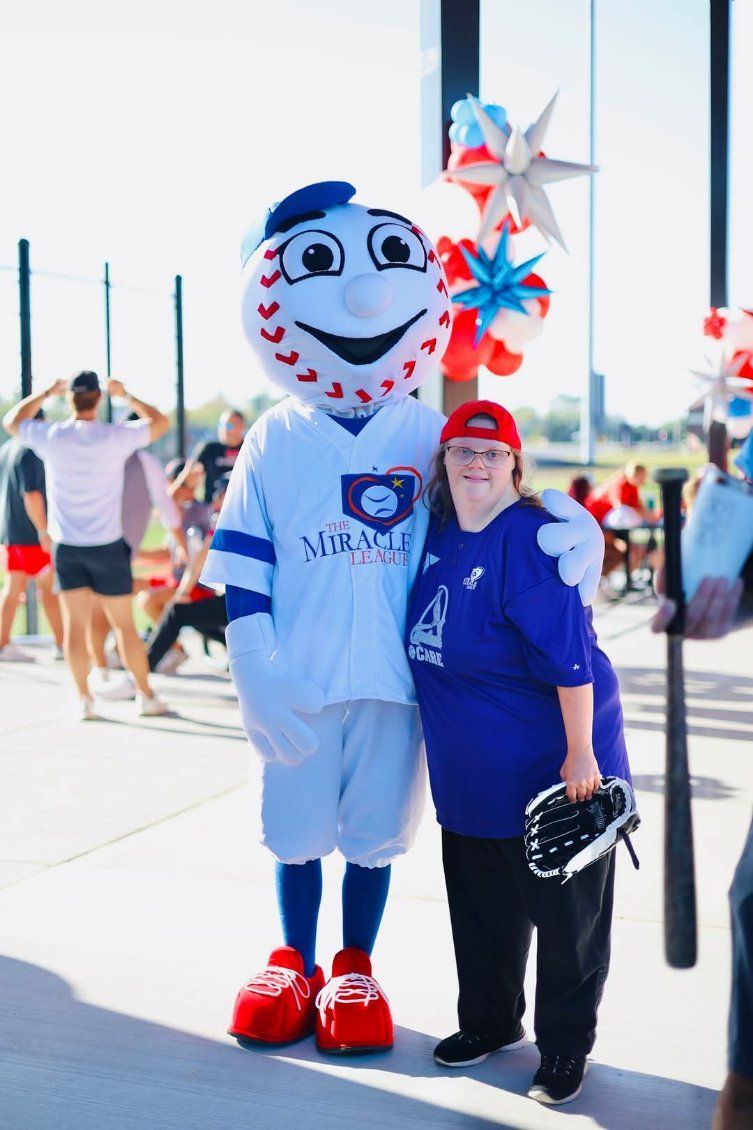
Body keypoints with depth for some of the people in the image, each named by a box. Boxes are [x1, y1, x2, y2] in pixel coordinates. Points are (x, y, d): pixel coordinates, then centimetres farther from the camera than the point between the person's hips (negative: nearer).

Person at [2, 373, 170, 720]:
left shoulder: (50, 437, -6)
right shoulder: (115, 437, -11)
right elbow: (160, 422, 6)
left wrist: (46, 393, 19)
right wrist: (126, 395, 12)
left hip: (66, 546, 1)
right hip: (107, 545, -1)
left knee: (75, 624, 5)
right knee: (124, 624, 6)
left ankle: (84, 699, 5)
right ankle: (146, 695, 12)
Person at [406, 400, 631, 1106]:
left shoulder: (528, 538, -19)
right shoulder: (439, 532, 5)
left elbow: (569, 655, -22)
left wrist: (580, 752, -22)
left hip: (551, 766, -7)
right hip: (470, 770, 8)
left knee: (564, 916, 7)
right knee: (481, 908, 20)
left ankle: (564, 1048, 23)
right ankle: (489, 1020, 40)